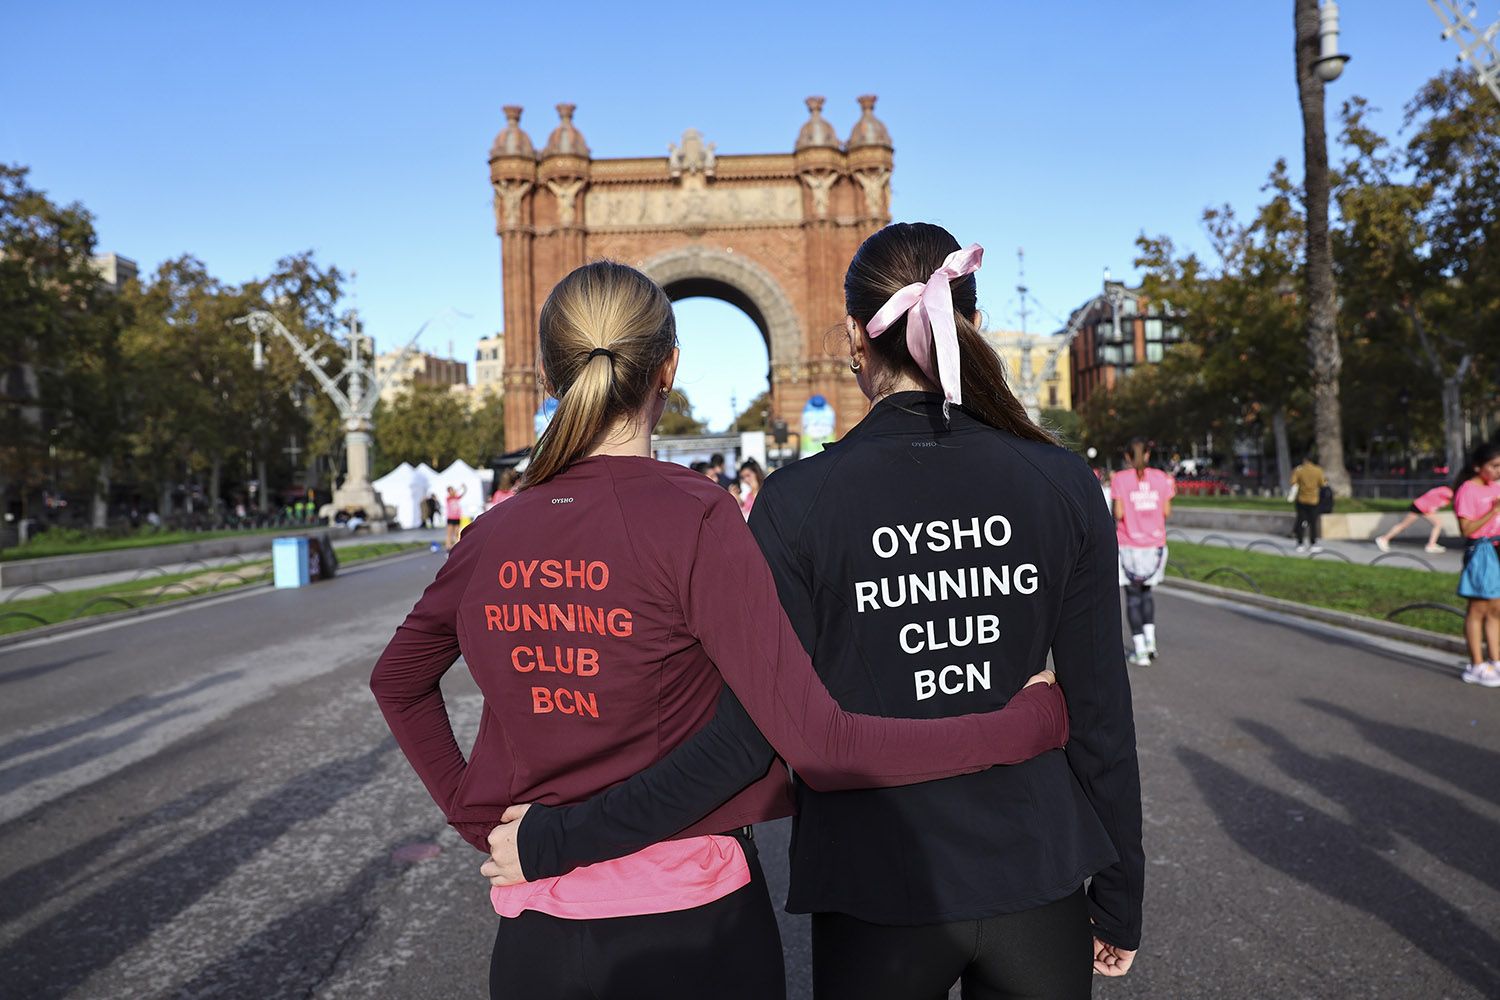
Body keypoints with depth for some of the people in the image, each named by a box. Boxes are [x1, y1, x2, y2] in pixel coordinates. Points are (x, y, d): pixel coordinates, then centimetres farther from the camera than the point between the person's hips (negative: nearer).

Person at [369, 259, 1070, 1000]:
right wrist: (1035, 717, -14)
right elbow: (820, 748, -22)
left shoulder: (492, 536, -3)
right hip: (690, 930, -3)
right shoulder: (695, 520, -19)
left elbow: (397, 680, 14)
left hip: (534, 929, 4)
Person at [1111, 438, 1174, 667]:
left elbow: (1118, 514, -12)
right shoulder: (1161, 477, -1)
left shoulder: (1119, 479, -8)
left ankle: (1140, 651, 5)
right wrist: (1170, 489, 16)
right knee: (1146, 592, 22)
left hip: (1129, 546, -3)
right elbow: (1166, 513, 0)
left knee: (1133, 596, 6)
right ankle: (1150, 640, 12)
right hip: (1155, 545, 3)